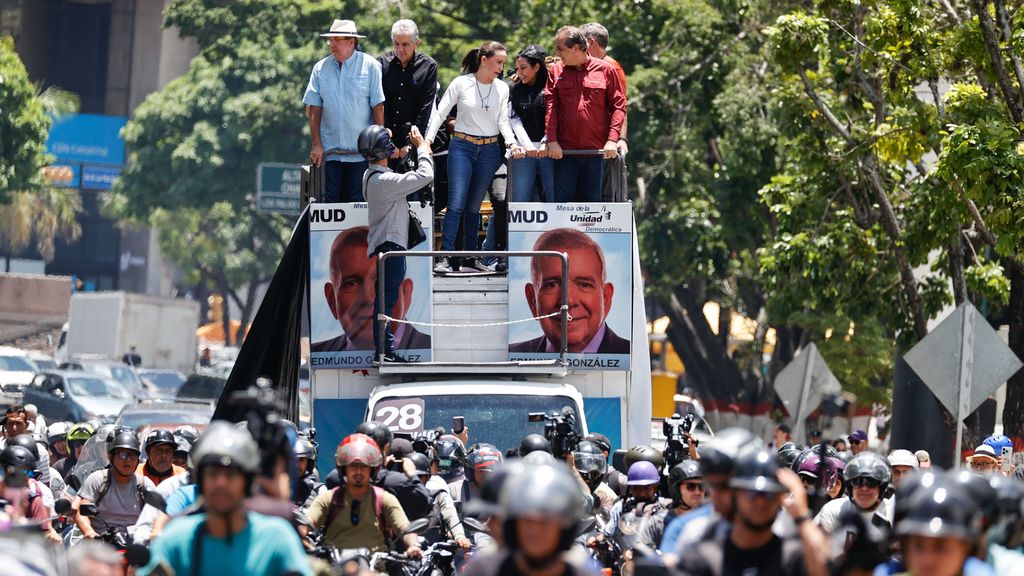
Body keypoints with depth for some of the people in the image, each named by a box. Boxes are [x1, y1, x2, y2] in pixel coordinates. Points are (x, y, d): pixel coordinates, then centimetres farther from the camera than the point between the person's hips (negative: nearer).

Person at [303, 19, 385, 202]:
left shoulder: (370, 66, -2)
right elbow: (313, 110, 5)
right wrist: (316, 145, -1)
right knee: (330, 202, -1)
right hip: (329, 152, 2)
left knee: (357, 204, 1)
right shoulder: (320, 68, 6)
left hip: (361, 153, -2)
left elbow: (379, 107, -3)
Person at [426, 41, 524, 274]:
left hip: (489, 150, 3)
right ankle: (445, 257, -12)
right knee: (456, 204, -12)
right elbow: (440, 113, -1)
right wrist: (427, 141, -11)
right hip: (462, 147, -3)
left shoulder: (502, 88, 7)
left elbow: (503, 120, 6)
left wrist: (511, 142, -12)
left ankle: (470, 257, 13)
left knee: (474, 205, 8)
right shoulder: (461, 84, -3)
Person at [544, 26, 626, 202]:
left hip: (596, 149, -1)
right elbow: (550, 107, 1)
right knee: (563, 201, -2)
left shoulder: (605, 70, 3)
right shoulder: (556, 71, 7)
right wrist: (552, 141, -9)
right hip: (565, 150, 1)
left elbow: (618, 105, 2)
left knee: (591, 200, 5)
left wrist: (612, 140, -8)